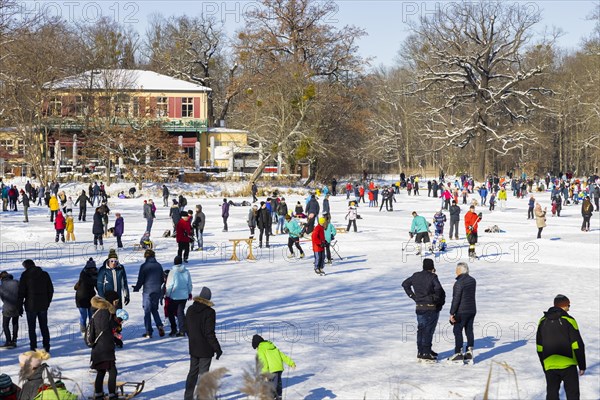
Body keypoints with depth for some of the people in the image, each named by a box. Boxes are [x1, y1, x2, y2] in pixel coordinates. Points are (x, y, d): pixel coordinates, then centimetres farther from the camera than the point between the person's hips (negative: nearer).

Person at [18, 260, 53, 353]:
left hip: (31, 306, -4)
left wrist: (20, 304, 0)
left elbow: (21, 291, -8)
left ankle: (33, 348, 2)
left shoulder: (25, 275, -7)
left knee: (32, 328, 3)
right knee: (44, 327, 14)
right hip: (43, 306, 4)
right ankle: (46, 347, 15)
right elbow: (51, 290, 8)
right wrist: (48, 302, 16)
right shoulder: (45, 274, 5)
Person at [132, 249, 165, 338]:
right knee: (154, 309, 18)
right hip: (157, 291, 4)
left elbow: (140, 279, -8)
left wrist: (136, 288, 10)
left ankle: (149, 332, 3)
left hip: (147, 291, -4)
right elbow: (162, 278, 12)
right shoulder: (159, 265, 5)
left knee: (147, 311, 4)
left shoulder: (144, 266, -10)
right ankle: (160, 326, -1)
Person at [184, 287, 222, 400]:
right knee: (203, 373, 4)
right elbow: (210, 334, -20)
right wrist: (217, 348, -11)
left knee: (193, 372, 18)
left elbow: (187, 328, 10)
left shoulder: (190, 310, 0)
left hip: (193, 348, 6)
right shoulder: (209, 312, -20)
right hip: (205, 349, -6)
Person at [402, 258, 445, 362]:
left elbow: (405, 284, 17)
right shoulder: (432, 277, -15)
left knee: (421, 329, 14)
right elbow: (439, 291, -25)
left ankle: (420, 353, 19)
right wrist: (441, 302, -8)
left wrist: (412, 296, 15)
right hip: (432, 308, -6)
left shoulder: (416, 276, 5)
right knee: (428, 330, -2)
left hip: (419, 307, 6)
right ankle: (426, 354, -1)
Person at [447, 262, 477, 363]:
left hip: (462, 311, -8)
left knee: (457, 331, -1)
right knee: (469, 331, 10)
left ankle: (458, 353, -2)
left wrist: (452, 313, -15)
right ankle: (469, 353, 13)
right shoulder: (473, 280, 7)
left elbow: (456, 299, -19)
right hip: (472, 310, 8)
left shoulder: (459, 283, -18)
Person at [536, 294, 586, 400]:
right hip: (567, 365, -4)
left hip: (549, 366, 4)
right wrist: (582, 366, 1)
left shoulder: (543, 321, 10)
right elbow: (577, 346, -6)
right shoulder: (568, 320, -5)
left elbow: (539, 348, 14)